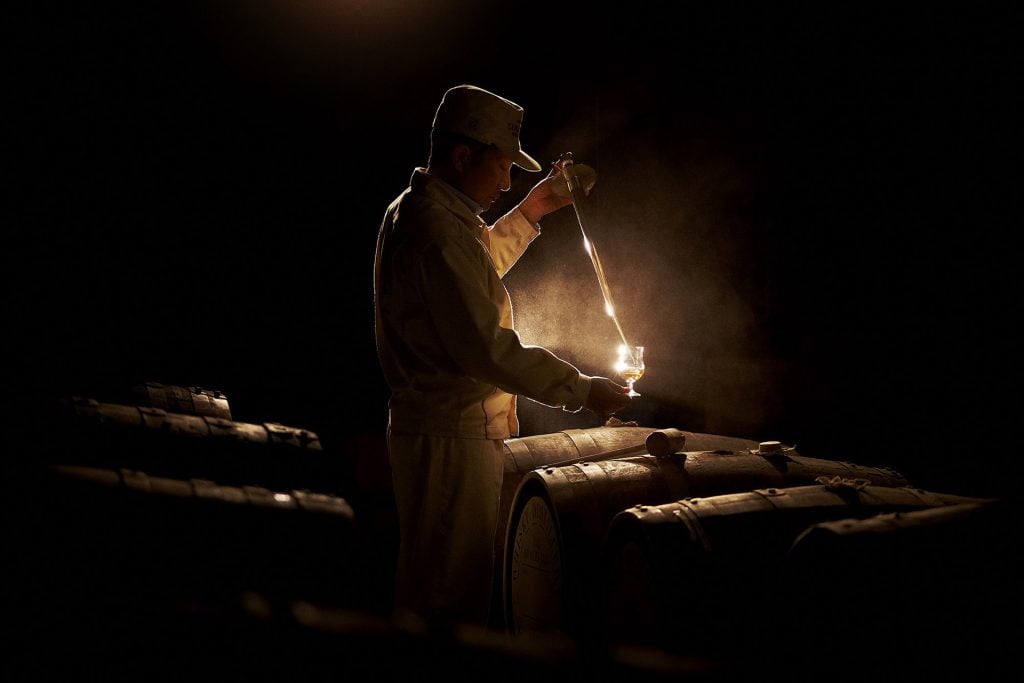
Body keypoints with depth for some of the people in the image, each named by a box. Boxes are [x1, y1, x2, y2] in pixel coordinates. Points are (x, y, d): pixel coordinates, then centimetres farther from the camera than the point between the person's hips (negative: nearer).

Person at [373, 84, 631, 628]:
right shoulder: (440, 231, -22)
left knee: (429, 581, 17)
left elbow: (478, 266, 33)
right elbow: (489, 349, -26)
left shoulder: (413, 211, 12)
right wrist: (584, 391, -18)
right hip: (453, 440, -11)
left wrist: (530, 212, 24)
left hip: (426, 427, 11)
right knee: (453, 591, -4)